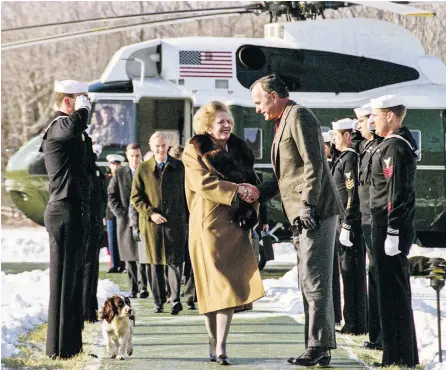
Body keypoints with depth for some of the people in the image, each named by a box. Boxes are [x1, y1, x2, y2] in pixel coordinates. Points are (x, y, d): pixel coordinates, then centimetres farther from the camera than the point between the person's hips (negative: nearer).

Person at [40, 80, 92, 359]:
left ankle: (72, 344, 21)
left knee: (75, 280, 14)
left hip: (77, 212, 10)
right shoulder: (57, 126, -14)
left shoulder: (70, 130, 18)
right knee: (63, 281, -8)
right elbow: (73, 126, -39)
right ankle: (59, 348, -6)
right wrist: (84, 108, -21)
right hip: (65, 212, -10)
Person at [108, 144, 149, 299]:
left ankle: (143, 287, -5)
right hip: (125, 221, 2)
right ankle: (133, 288, 8)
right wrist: (123, 214, -4)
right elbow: (111, 197, 7)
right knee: (129, 258, 3)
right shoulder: (119, 174, 8)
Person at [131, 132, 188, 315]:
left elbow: (185, 193, 12)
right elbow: (135, 197, 4)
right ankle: (158, 300, 13)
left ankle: (175, 299, -4)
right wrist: (150, 213, -9)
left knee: (174, 261, -8)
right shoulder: (143, 169, 4)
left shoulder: (179, 167, 6)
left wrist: (187, 218, 8)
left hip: (175, 222, -1)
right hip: (151, 224, 1)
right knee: (154, 263, 5)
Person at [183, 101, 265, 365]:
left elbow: (252, 182, 17)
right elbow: (204, 182, -13)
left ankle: (220, 346, -8)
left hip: (235, 225, 4)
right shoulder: (195, 152, 1)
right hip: (209, 224, -4)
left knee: (228, 286, -5)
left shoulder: (240, 150, 16)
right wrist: (236, 190, -20)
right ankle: (214, 345, 4)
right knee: (213, 286, -3)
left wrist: (252, 211, -1)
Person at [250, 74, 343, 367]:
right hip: (302, 216, 11)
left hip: (315, 212, -11)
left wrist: (307, 204, -23)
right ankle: (322, 347, 15)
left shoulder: (299, 116, -8)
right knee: (312, 282, 11)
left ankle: (318, 347, -10)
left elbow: (314, 164, -18)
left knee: (315, 281, -10)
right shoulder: (284, 122, 22)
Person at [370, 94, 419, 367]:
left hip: (390, 229, -10)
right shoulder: (404, 142, 16)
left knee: (393, 292, -7)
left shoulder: (394, 146, -15)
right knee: (398, 291, 15)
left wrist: (392, 232, -22)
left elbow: (397, 193, -21)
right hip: (396, 228, 10)